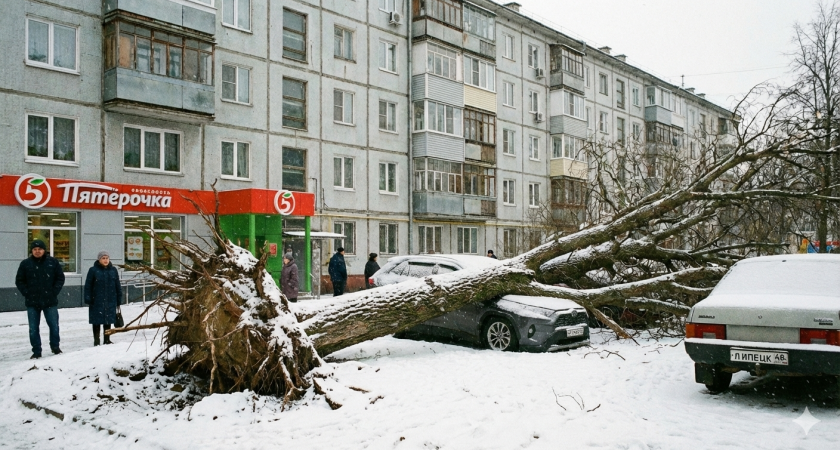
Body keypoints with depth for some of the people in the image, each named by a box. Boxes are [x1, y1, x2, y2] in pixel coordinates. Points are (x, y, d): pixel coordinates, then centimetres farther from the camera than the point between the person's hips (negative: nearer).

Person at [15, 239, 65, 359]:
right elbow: (19, 281, 6)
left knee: (54, 325, 5)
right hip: (32, 302, 1)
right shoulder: (25, 264, 2)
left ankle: (55, 347, 23)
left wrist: (54, 292, -5)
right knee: (33, 328, 4)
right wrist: (27, 293, -4)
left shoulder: (53, 262, 1)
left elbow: (60, 278, 4)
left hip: (50, 301, 0)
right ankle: (36, 351, 14)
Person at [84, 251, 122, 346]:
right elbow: (88, 286, -2)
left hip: (110, 301, 3)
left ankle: (107, 339, 19)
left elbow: (117, 285, 11)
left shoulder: (113, 270, 7)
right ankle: (96, 340, 12)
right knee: (97, 321, 2)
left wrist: (119, 298, 9)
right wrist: (88, 299, -8)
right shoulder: (93, 270, -3)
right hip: (97, 301, -3)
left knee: (108, 320, 9)